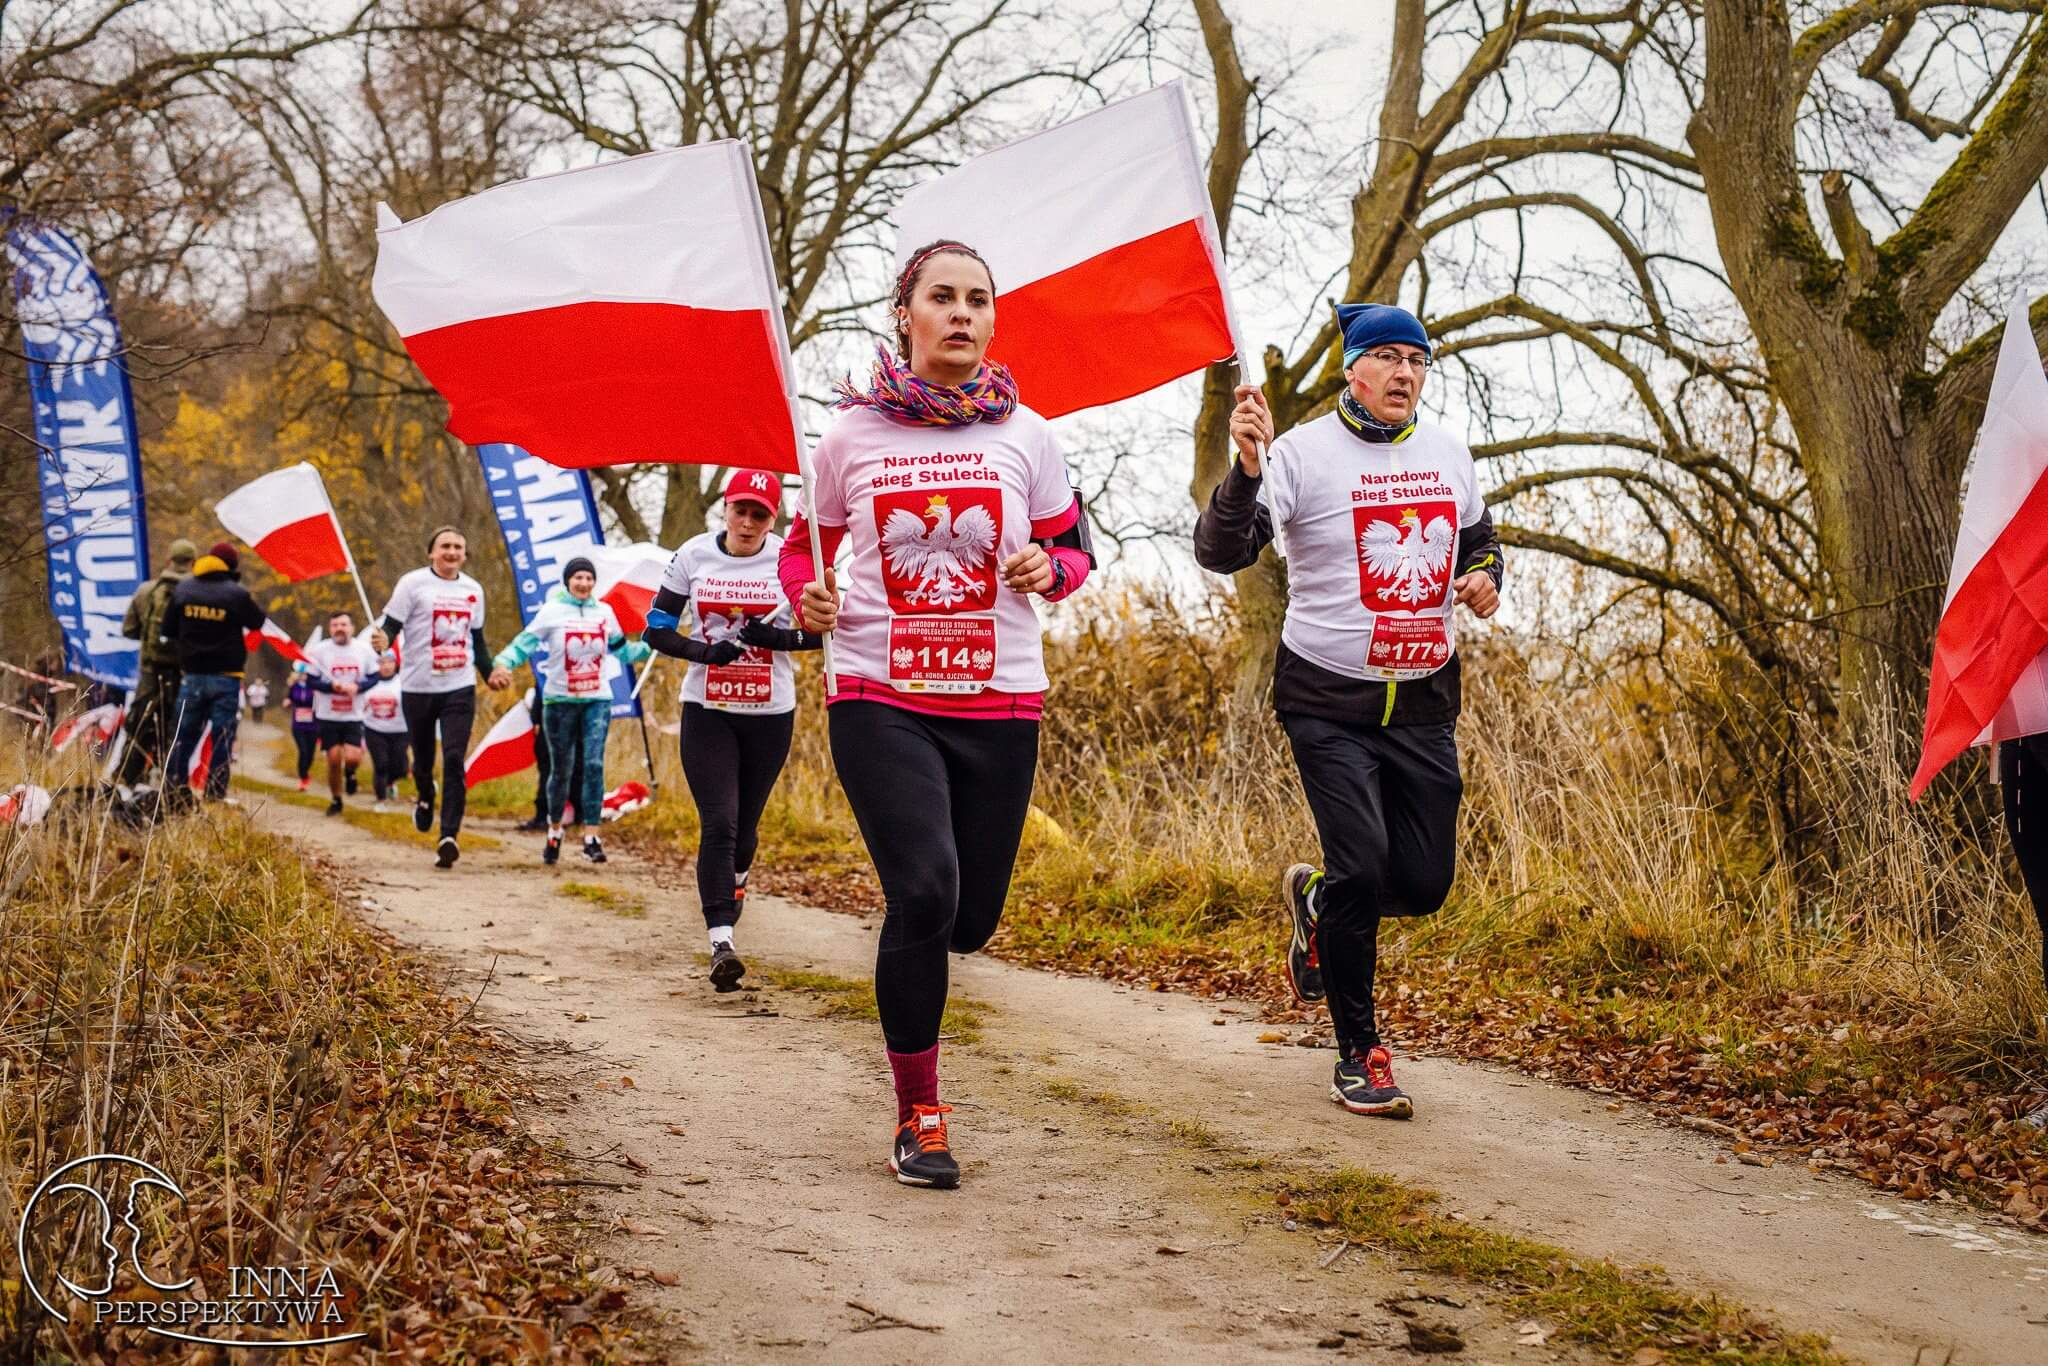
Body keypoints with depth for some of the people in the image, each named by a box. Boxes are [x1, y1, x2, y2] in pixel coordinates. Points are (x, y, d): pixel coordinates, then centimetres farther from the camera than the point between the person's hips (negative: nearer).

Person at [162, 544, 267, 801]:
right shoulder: (236, 594, -12)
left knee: (184, 736, 12)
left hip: (191, 675, 3)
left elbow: (168, 630, 6)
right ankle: (215, 795, -3)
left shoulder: (182, 590, 1)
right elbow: (258, 623, 2)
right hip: (225, 677, -3)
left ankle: (173, 791, 11)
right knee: (222, 740, 1)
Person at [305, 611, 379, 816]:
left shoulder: (364, 650, -1)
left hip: (354, 715, 1)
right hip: (328, 715, 0)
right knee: (334, 759, 1)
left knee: (352, 758, -14)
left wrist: (357, 686, -14)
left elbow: (374, 677, 5)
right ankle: (335, 800, 22)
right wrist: (332, 686, -21)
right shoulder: (319, 650, -7)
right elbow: (311, 680, -5)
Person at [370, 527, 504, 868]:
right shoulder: (413, 583, -3)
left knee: (454, 761, -11)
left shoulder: (473, 590, 11)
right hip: (418, 687, -2)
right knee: (423, 759, 11)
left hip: (460, 688, 2)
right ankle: (425, 801, 45)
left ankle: (449, 836, -15)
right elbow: (391, 625, -7)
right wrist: (383, 641, -28)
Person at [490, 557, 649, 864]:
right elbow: (524, 643, -9)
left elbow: (622, 651, 19)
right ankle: (554, 830, 26)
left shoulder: (604, 612, 8)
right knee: (561, 769, 5)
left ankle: (591, 837, -13)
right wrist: (502, 664, -27)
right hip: (559, 701, -2)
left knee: (594, 765, -12)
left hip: (597, 700, 2)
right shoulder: (551, 612, -3)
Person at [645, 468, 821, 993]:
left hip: (771, 713, 1)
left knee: (745, 825, 12)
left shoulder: (790, 559, -2)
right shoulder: (693, 555, -2)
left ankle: (732, 888, 45)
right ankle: (721, 944, -17)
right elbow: (657, 630, 0)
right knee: (718, 824, -12)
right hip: (706, 710, -1)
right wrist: (704, 651, -18)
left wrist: (781, 638, -17)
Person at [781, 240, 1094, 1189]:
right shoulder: (852, 436, 2)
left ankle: (914, 946, 46)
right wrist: (806, 598, -7)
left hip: (998, 702, 2)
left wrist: (1045, 568, -12)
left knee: (969, 920, 4)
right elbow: (805, 545, 15)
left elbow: (1076, 555, 12)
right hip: (879, 700, -2)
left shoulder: (1024, 435, 3)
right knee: (924, 890, -19)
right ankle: (917, 1115, -1)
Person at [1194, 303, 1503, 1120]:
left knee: (1424, 884, 4)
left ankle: (1318, 904, 38)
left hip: (1423, 699, 5)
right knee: (1361, 866, -14)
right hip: (1328, 699, -5)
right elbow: (1220, 553, -20)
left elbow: (1479, 535, 24)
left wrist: (1485, 575, 0)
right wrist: (1247, 468, -37)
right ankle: (1359, 1054, 4)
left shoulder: (1447, 454, 6)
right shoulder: (1303, 453, -10)